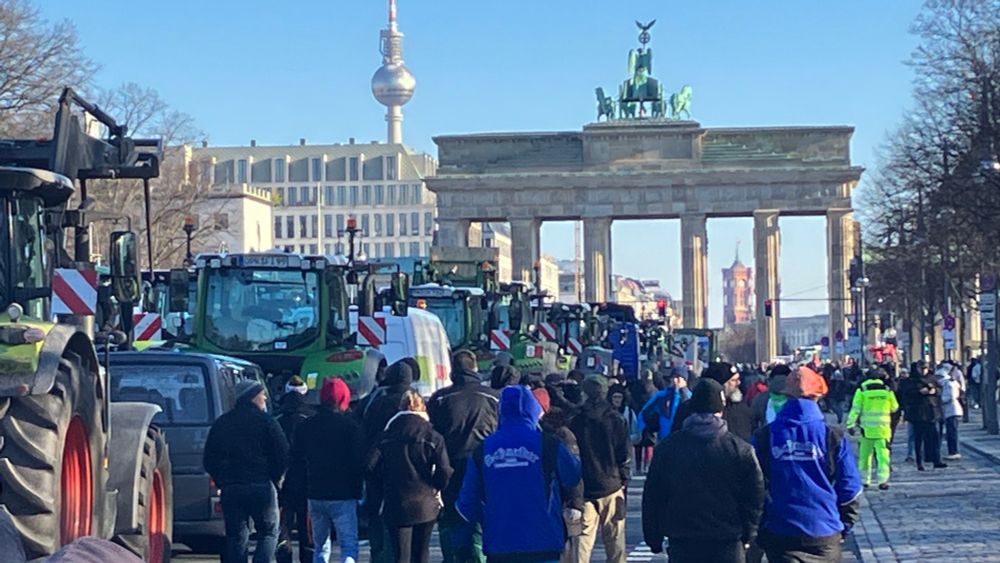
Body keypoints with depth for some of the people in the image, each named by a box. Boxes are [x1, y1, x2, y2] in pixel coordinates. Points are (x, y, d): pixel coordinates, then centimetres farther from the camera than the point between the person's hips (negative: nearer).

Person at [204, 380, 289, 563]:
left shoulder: (221, 423, 12)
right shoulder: (266, 422, -3)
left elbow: (209, 460, 14)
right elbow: (283, 455, -6)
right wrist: (274, 479, 7)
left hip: (230, 488, 4)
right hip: (261, 486, -4)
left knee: (235, 536, 9)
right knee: (269, 532, 7)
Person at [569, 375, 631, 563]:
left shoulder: (575, 422, -4)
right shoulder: (616, 420, -3)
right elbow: (626, 454, -3)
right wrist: (623, 478, 8)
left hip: (585, 488, 0)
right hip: (612, 486, 0)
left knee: (584, 536, 0)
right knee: (614, 539, 11)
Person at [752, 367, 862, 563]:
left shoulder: (763, 437, -2)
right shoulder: (833, 437, -4)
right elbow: (850, 488, -1)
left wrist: (760, 532, 12)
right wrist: (845, 526, 12)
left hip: (780, 534, 0)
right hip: (825, 533, 0)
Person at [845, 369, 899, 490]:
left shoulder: (862, 390, -3)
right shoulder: (887, 390, 1)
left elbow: (855, 409, -6)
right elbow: (895, 408, 13)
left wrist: (850, 424, -2)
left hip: (867, 429, 0)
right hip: (883, 428, 0)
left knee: (865, 455, 13)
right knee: (883, 455, -3)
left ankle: (864, 479, 17)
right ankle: (883, 479, -15)